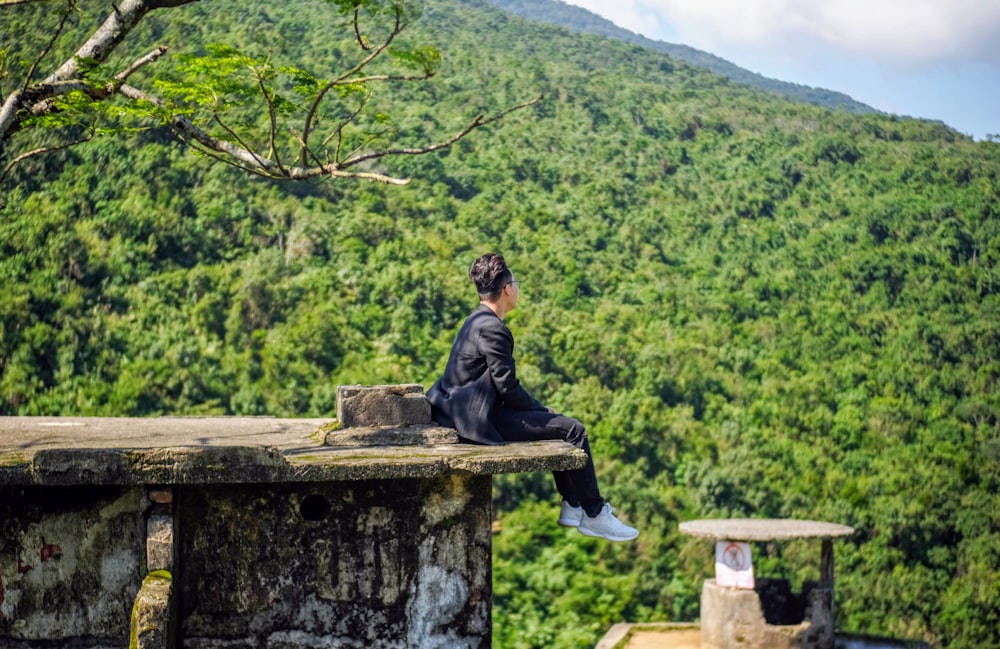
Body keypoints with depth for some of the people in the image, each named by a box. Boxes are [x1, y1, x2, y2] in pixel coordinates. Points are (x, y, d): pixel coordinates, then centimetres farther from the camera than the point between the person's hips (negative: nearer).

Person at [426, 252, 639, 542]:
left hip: (469, 410, 11)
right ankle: (594, 515, 3)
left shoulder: (477, 321, 14)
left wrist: (540, 409, 14)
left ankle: (572, 506, 22)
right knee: (573, 430, -8)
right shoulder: (493, 329, -18)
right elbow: (508, 388, -19)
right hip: (481, 419, -11)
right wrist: (542, 410, -3)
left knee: (560, 424, 21)